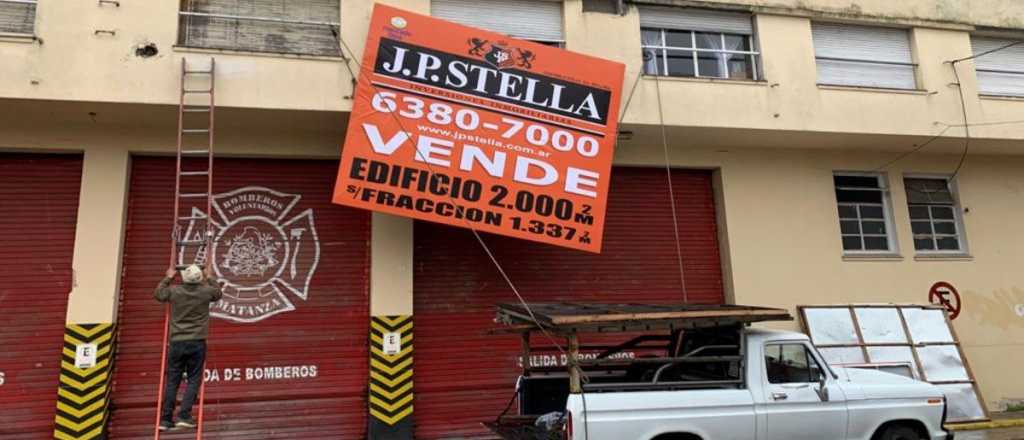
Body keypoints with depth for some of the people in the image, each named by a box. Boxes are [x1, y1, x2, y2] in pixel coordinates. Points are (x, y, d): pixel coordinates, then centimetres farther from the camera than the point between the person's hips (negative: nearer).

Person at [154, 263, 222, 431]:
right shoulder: (206, 291, -2)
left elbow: (158, 294, 22)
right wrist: (209, 277, 34)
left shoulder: (174, 291, 0)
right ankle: (184, 416, -5)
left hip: (176, 342, 2)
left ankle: (166, 419, 9)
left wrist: (168, 278, 34)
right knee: (194, 380, 3)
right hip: (197, 342, -2)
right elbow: (219, 293, 22)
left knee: (172, 381, 7)